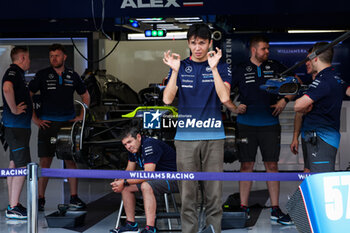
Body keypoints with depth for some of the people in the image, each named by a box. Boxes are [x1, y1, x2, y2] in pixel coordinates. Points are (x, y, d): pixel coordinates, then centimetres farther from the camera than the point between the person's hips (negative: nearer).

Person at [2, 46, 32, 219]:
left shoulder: (17, 73, 18)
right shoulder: (13, 72, -13)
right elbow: (7, 88, -34)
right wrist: (14, 109, -23)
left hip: (18, 126, 11)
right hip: (16, 127, -11)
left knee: (14, 164, 13)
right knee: (23, 166, -10)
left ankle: (12, 204, 19)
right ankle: (13, 208, -9)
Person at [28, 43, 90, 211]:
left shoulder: (72, 76, 9)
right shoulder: (42, 75, 1)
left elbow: (85, 96, 22)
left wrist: (81, 116, 11)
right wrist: (35, 119, -4)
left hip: (68, 123, 2)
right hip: (47, 124, -2)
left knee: (71, 161, 4)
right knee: (45, 162, -4)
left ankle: (74, 197, 11)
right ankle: (41, 199, 1)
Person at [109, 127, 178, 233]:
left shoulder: (149, 145, -25)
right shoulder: (133, 148, 4)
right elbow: (129, 170, 14)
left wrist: (124, 182, -23)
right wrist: (120, 181, -8)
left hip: (174, 179, -10)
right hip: (158, 176, 10)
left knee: (146, 186, -35)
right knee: (126, 187, 0)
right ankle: (131, 224, 7)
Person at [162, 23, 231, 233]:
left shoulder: (221, 68, 5)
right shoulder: (180, 67, 8)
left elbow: (224, 98, -10)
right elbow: (167, 99, -3)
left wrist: (214, 68, -17)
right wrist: (175, 71, -13)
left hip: (213, 137, -1)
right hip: (185, 137, 1)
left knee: (214, 193, 0)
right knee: (188, 193, 3)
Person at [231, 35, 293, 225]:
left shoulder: (275, 67, 7)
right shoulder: (240, 70, 4)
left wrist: (285, 99, -2)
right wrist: (234, 107, -6)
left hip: (270, 125, 1)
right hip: (246, 124, -1)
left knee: (272, 165, 2)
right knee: (247, 165, 1)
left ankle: (275, 209, 7)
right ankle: (243, 207, 9)